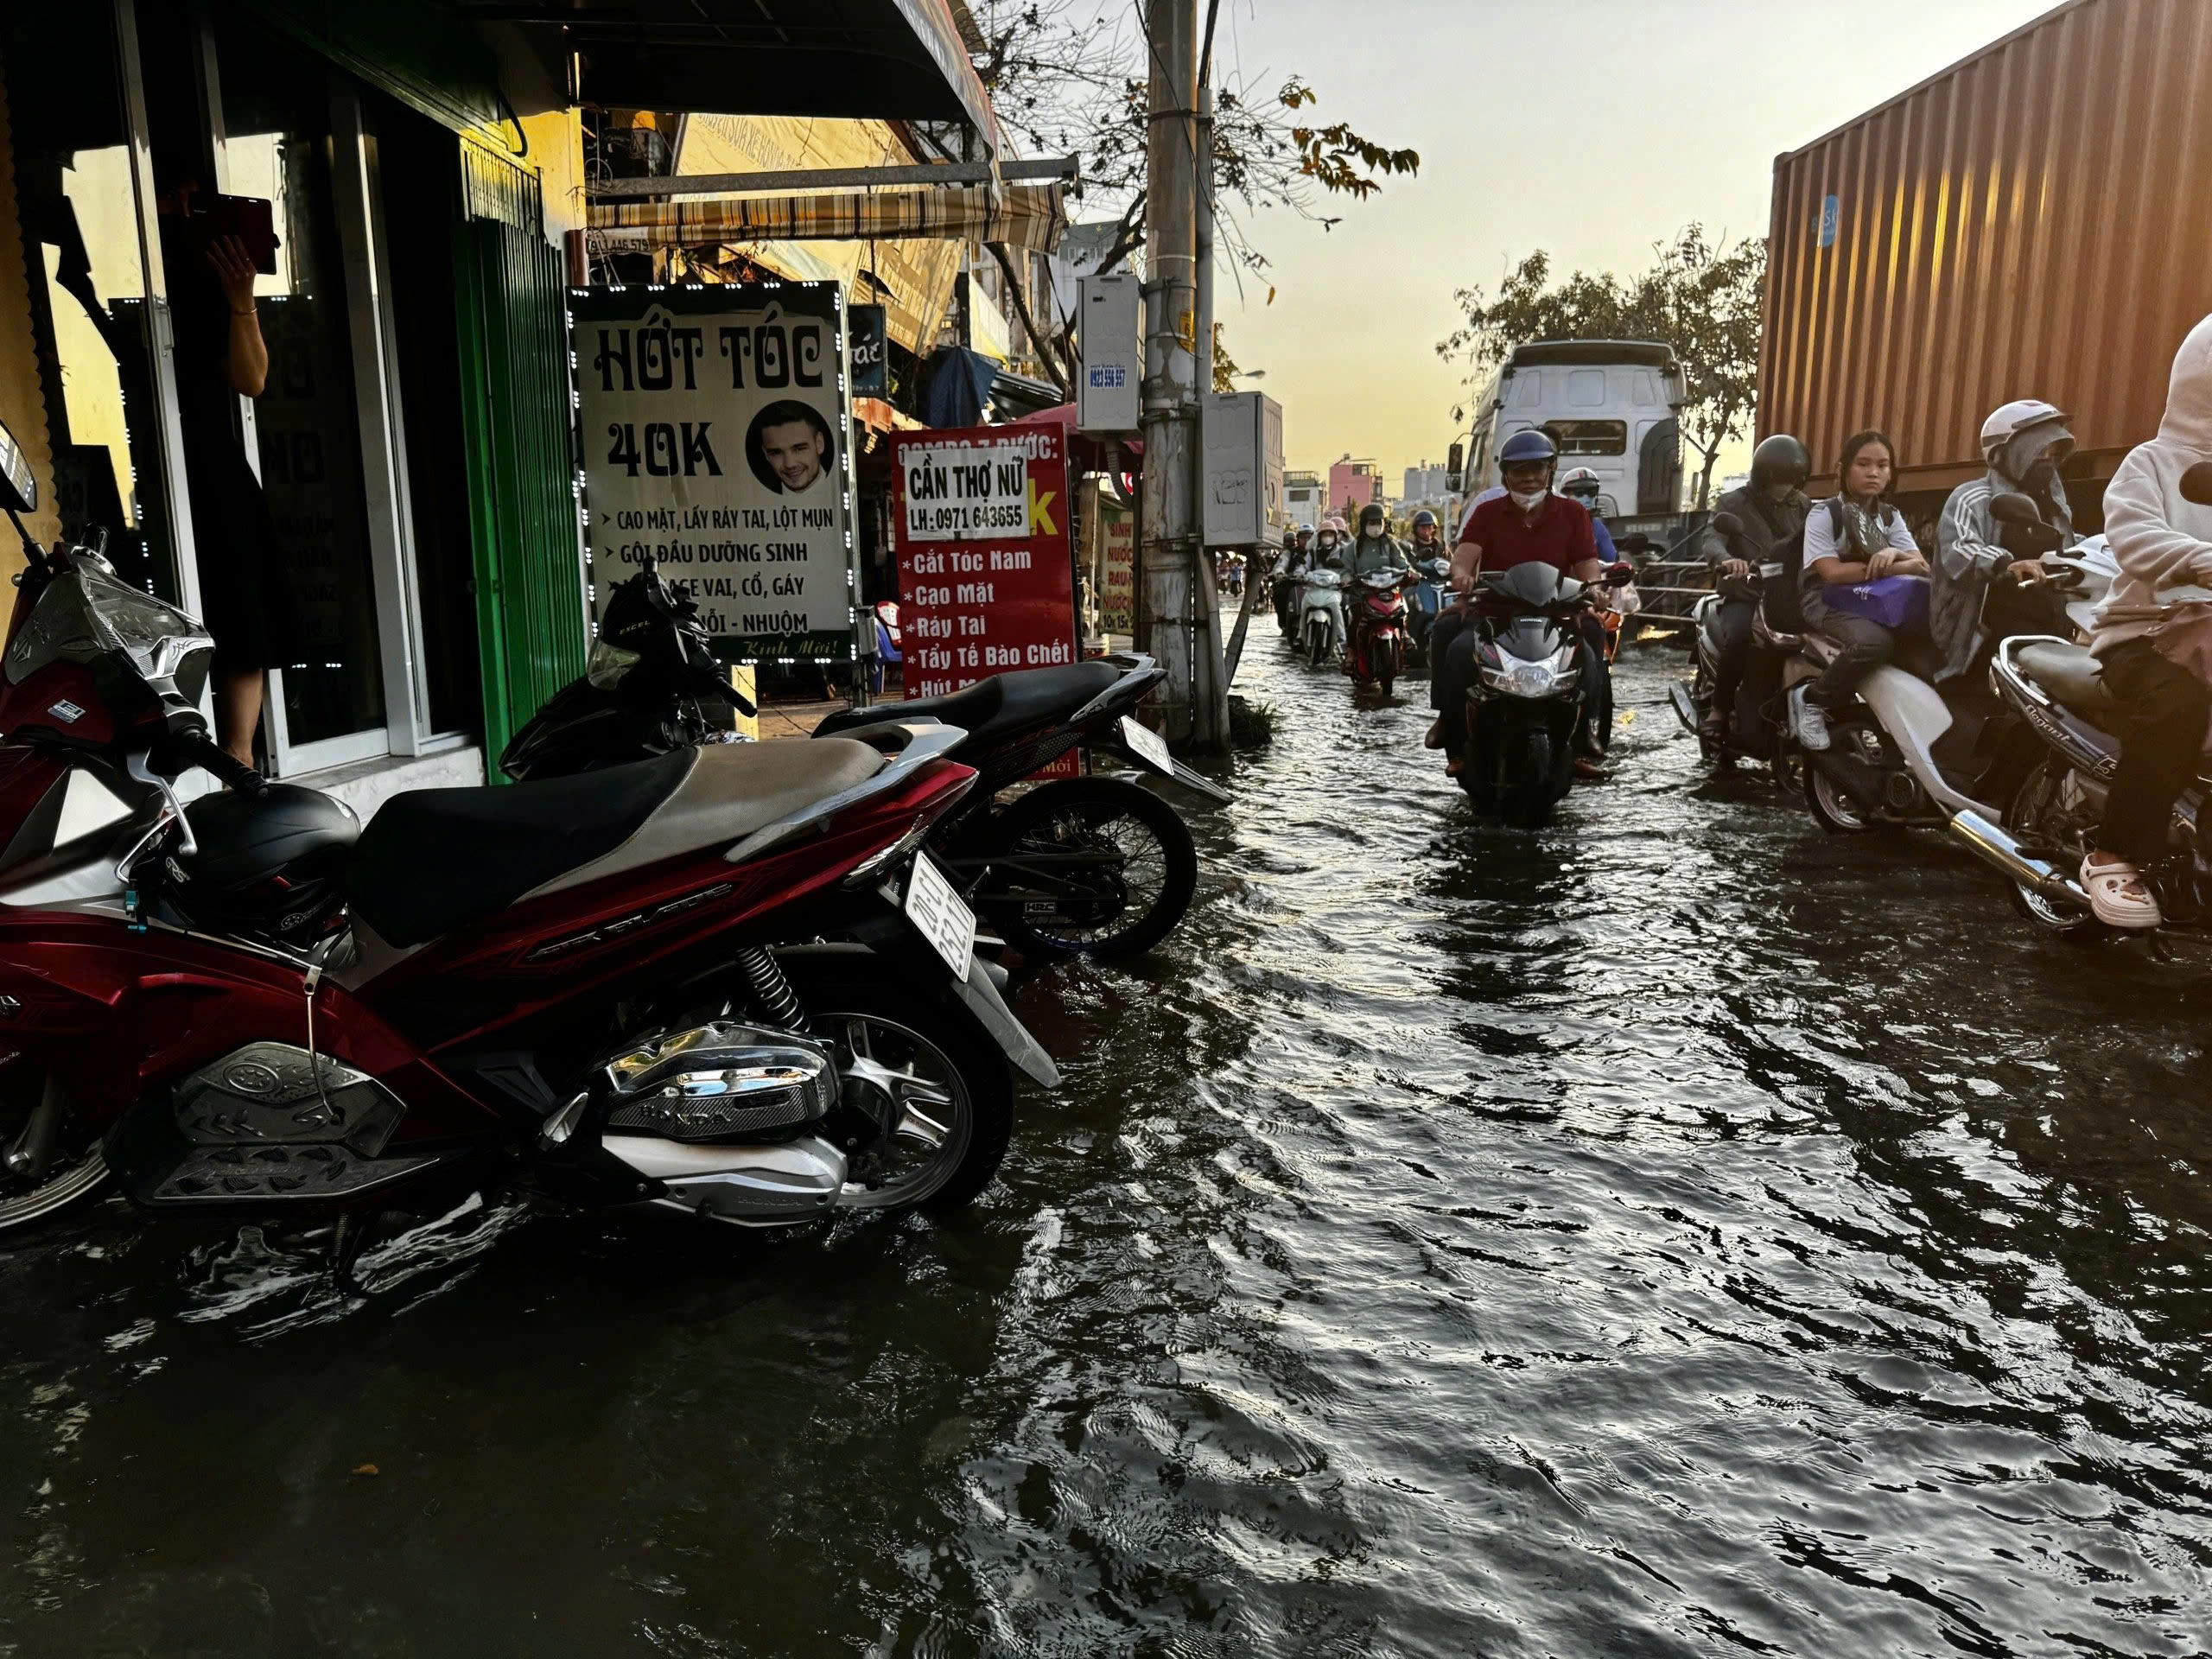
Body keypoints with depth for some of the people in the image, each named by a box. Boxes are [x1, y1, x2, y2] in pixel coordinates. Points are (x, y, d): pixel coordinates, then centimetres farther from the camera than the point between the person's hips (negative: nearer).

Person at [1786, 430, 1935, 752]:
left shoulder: (1890, 517, 16)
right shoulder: (1824, 514, -3)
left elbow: (1920, 565, 5)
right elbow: (1833, 572, -14)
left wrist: (1894, 554, -18)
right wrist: (1892, 568, -11)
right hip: (1830, 602, -6)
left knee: (1932, 651, -23)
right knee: (1873, 642, -39)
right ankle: (1811, 700, -18)